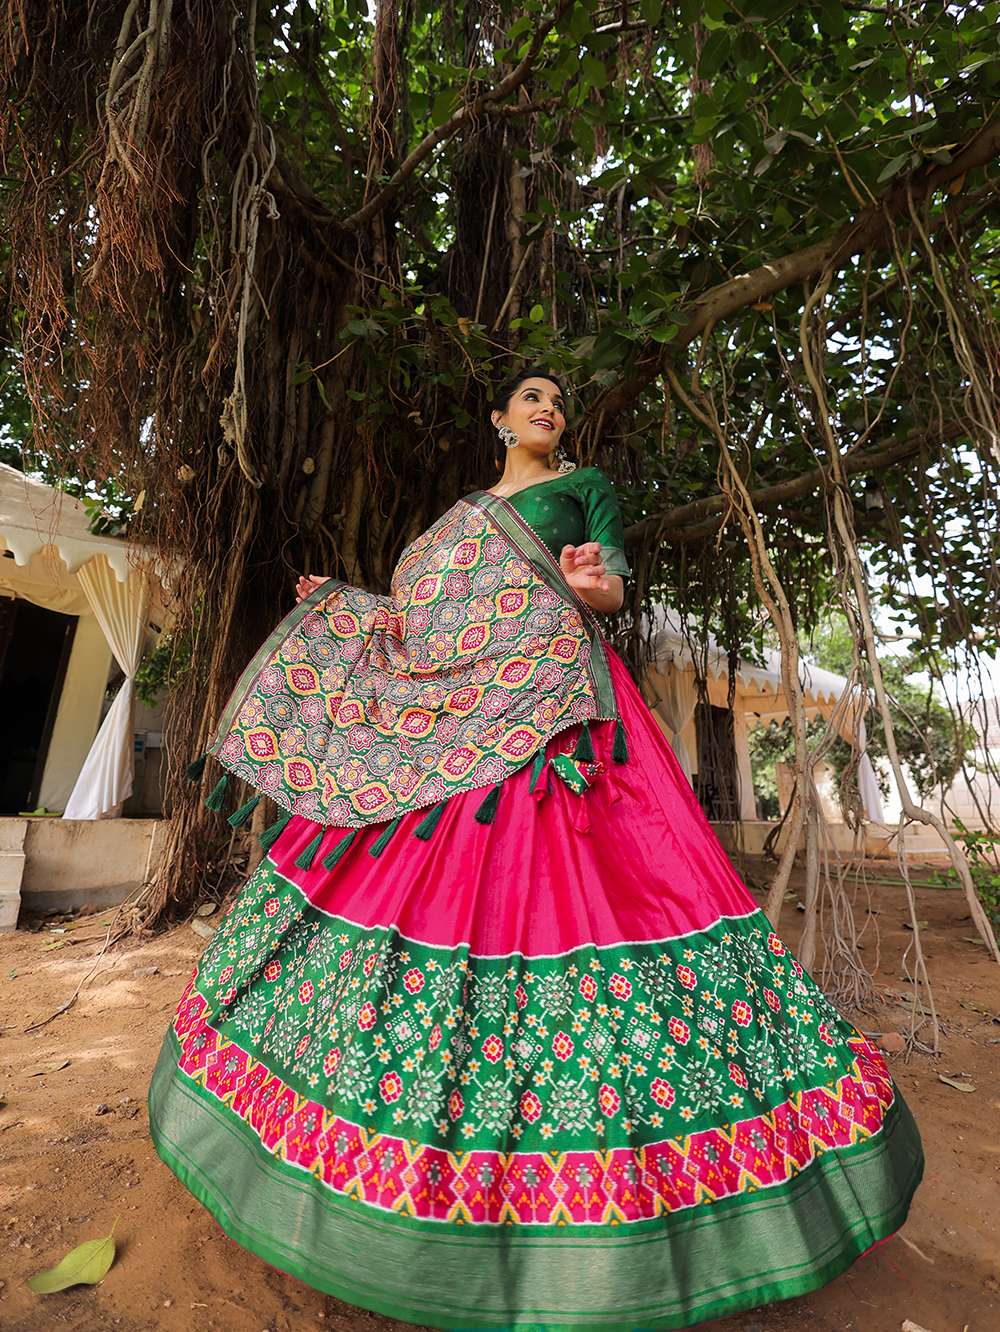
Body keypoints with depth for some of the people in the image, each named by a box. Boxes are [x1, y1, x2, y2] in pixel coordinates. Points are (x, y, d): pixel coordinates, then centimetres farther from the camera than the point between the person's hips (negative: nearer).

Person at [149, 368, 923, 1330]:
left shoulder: (586, 484, 16)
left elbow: (615, 584, 2)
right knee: (418, 873, 2)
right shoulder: (467, 512, 27)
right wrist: (343, 609, 28)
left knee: (544, 875, -16)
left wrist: (594, 585, -21)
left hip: (549, 701, -4)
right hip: (453, 711, 5)